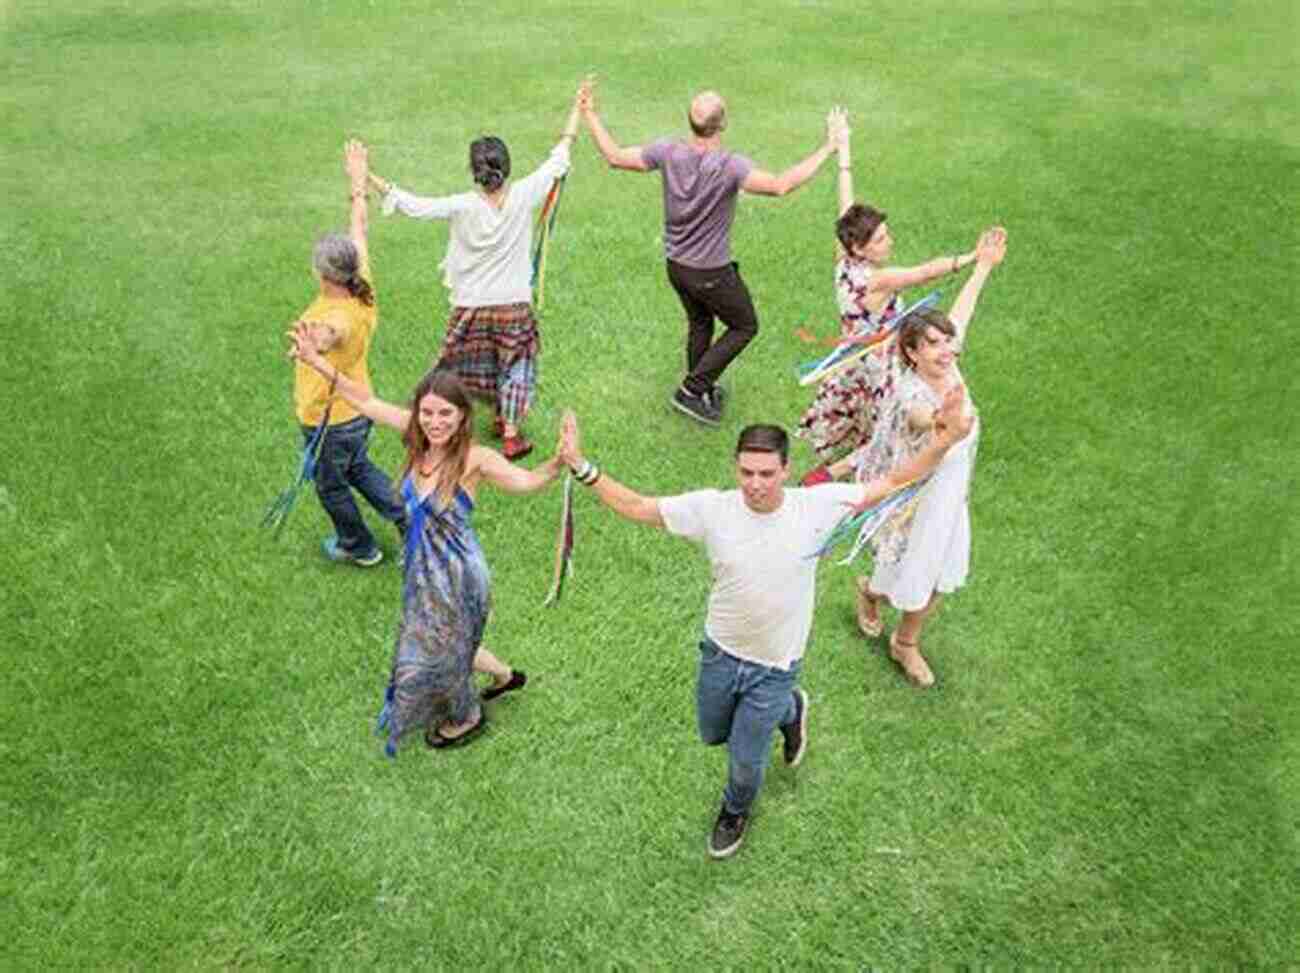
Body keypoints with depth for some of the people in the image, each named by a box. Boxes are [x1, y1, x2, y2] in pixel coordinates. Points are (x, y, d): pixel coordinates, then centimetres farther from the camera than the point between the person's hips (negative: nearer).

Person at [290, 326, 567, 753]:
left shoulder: (474, 458, -27)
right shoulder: (420, 435, -10)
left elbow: (526, 481, -44)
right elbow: (366, 401, -1)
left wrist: (559, 462, -63)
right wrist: (318, 362, -4)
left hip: (456, 576, -6)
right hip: (423, 570, 6)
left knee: (441, 653, 19)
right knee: (444, 643, 28)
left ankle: (467, 719, 50)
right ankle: (504, 674, 55)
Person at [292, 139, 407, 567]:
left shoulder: (338, 318, -36)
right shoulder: (364, 291, -13)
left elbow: (329, 335, -63)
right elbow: (359, 229, 0)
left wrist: (316, 343, -87)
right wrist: (358, 179, 11)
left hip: (328, 420, -7)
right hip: (359, 407, 8)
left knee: (331, 486, 20)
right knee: (359, 469, 32)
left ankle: (358, 547, 41)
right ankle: (409, 519, 33)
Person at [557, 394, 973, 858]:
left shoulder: (817, 507, -22)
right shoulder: (712, 508, -20)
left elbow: (894, 483, -16)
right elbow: (635, 507, -12)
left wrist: (942, 442, -29)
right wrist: (581, 467, -21)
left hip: (775, 667, -2)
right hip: (720, 654, 2)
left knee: (745, 761, 14)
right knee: (713, 734, 27)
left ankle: (735, 810, 53)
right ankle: (790, 710, 56)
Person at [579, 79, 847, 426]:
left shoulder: (669, 152, -13)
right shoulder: (729, 166, -30)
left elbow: (615, 156, -4)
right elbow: (780, 185, -43)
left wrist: (590, 114, 8)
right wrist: (828, 146, -38)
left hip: (675, 265, 6)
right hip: (711, 273, -6)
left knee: (699, 323, 28)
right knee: (744, 327, 16)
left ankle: (704, 389, 44)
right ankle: (692, 390, 12)